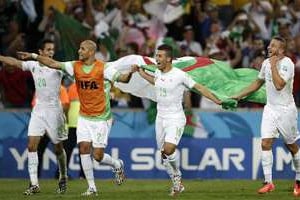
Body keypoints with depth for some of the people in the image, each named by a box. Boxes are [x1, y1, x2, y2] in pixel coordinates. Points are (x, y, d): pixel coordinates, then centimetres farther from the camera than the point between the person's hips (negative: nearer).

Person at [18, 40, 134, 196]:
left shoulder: (103, 68, -13)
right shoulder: (75, 66, 1)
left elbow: (121, 78, -22)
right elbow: (53, 64, 4)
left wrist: (130, 73, -43)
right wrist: (34, 56, 1)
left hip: (101, 118, -5)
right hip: (84, 117, 5)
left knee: (98, 156, -7)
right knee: (84, 149, -7)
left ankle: (117, 165, 27)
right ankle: (92, 187, 2)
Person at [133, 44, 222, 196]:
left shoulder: (179, 75, -14)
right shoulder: (158, 73, 5)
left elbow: (199, 88, -7)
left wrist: (218, 101, -9)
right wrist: (140, 72, 29)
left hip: (176, 119, -7)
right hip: (160, 119, 7)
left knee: (168, 150, -24)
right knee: (164, 155, 6)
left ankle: (177, 176, 2)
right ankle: (177, 184, 22)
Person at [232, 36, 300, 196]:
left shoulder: (287, 63, -16)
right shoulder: (266, 63, 6)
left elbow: (279, 85, -28)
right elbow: (258, 83, 20)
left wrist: (274, 65, -22)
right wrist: (239, 96, 18)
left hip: (285, 109, -6)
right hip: (270, 108, 6)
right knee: (265, 143, -8)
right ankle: (268, 182, -6)